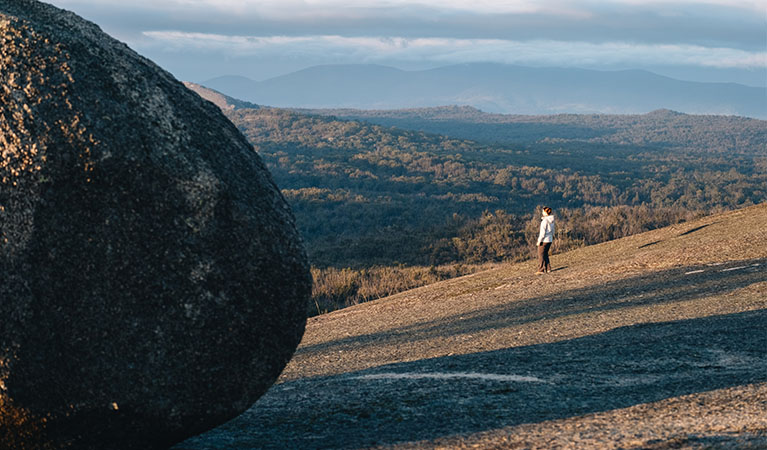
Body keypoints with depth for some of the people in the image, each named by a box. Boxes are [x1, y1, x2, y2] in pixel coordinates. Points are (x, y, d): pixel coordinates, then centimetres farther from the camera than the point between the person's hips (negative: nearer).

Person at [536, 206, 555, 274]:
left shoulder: (544, 220, -18)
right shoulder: (551, 220, 7)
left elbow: (543, 231, -20)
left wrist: (539, 241, -16)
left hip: (544, 240, -8)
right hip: (550, 239, 8)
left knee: (541, 255, -1)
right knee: (545, 254, 18)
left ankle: (541, 270, -2)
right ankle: (548, 268, 18)